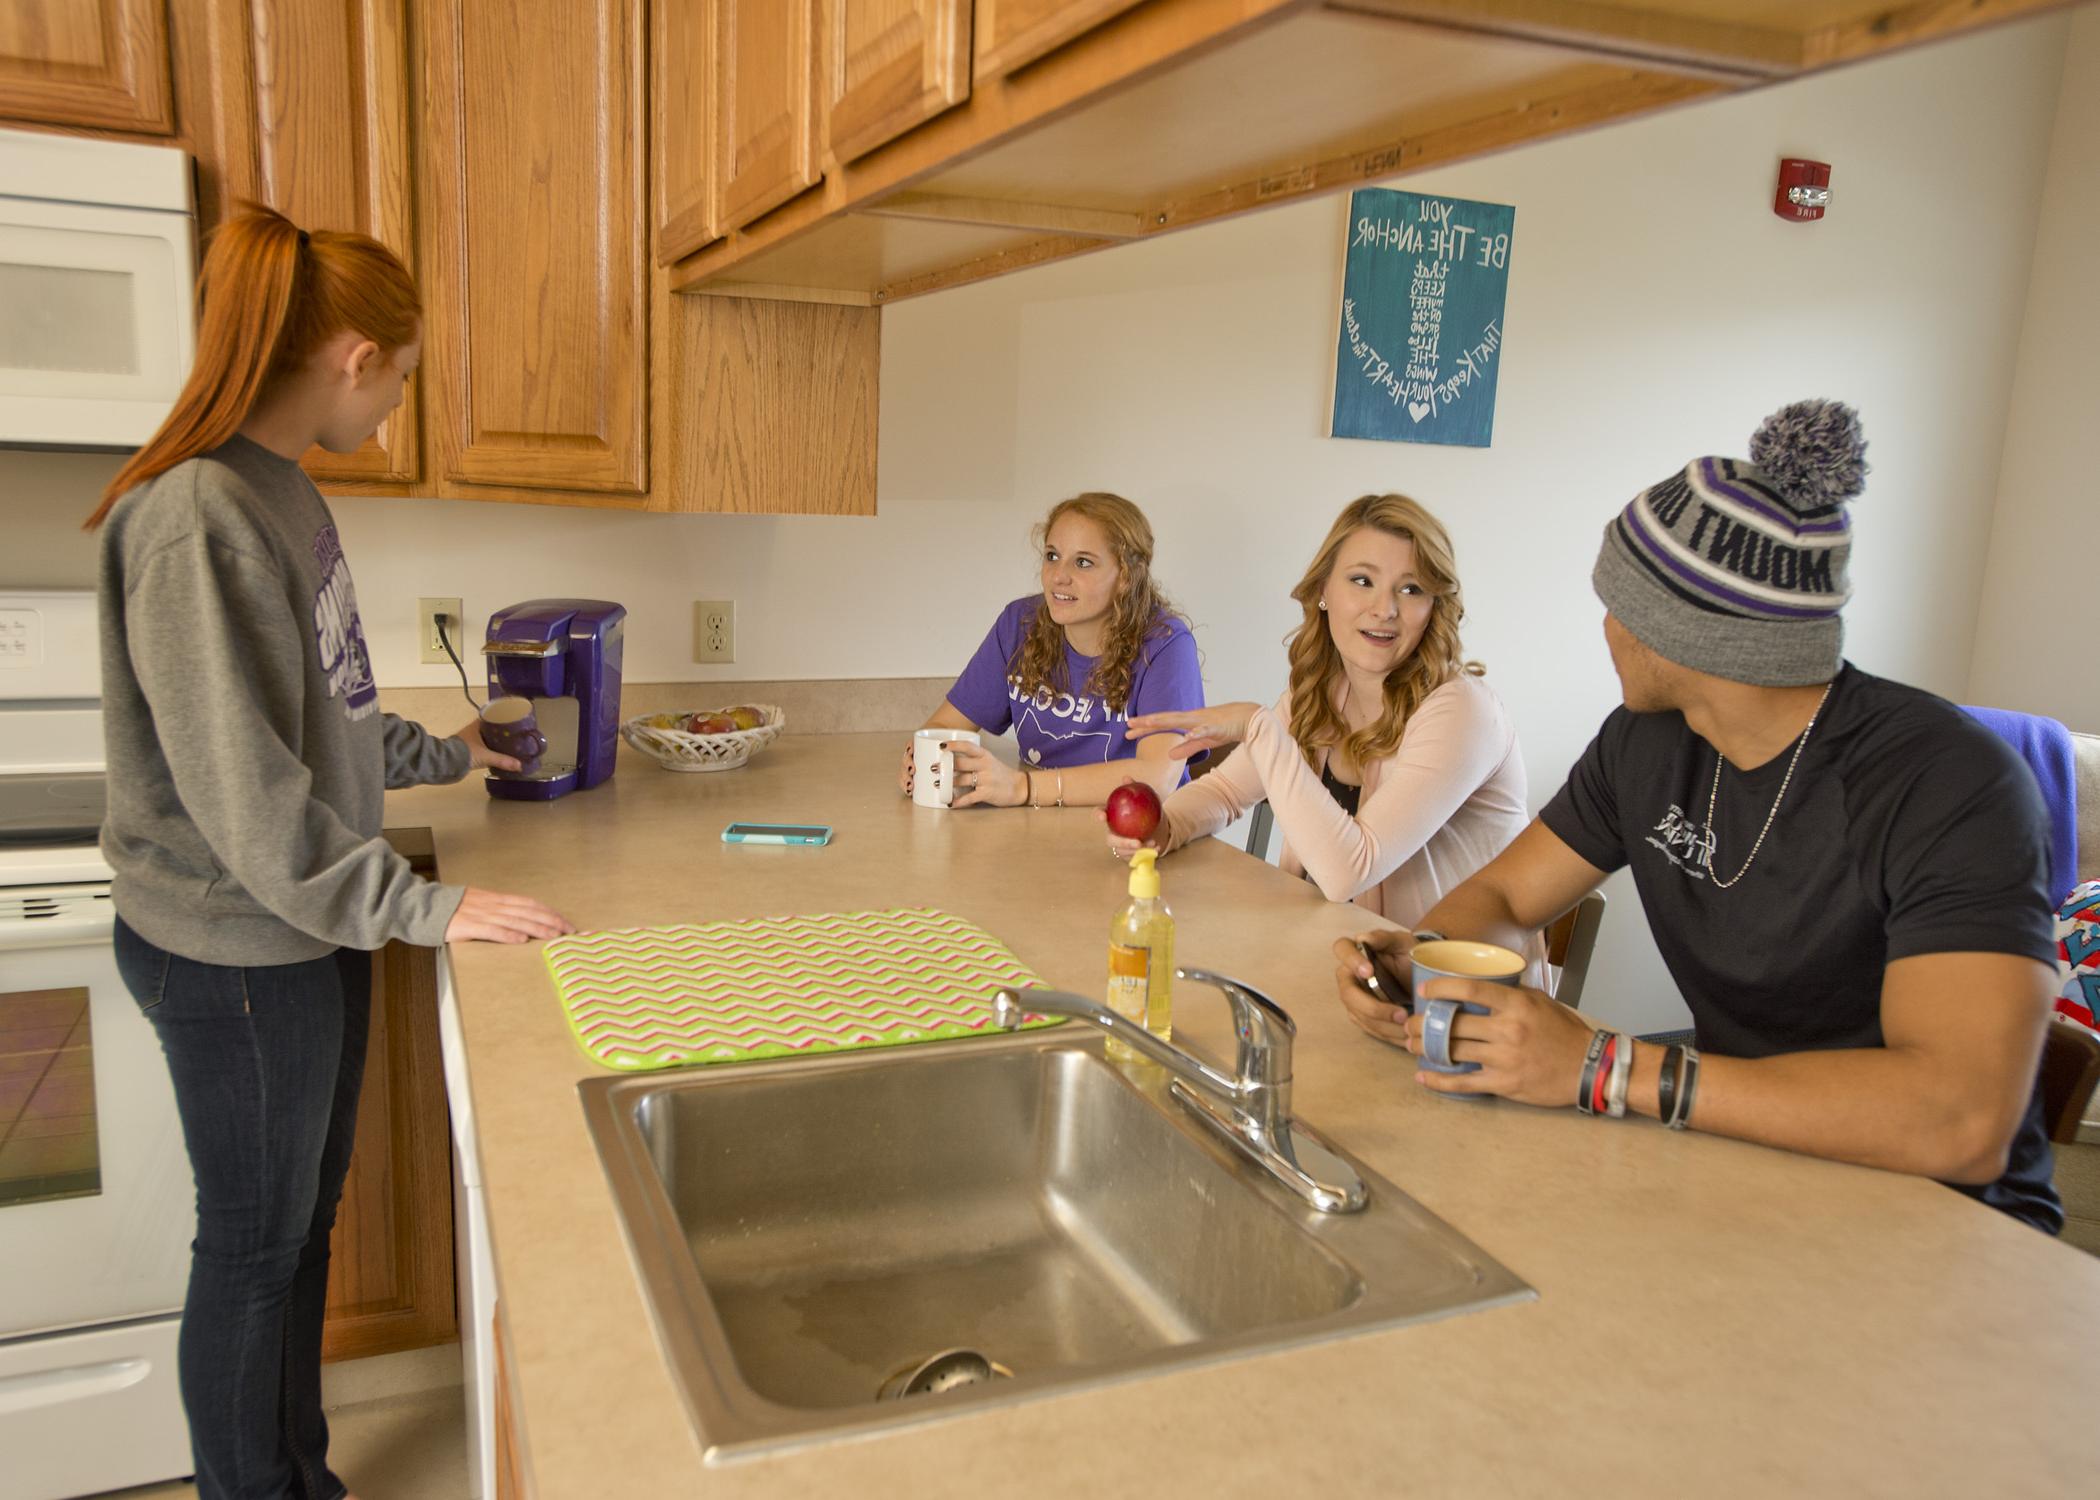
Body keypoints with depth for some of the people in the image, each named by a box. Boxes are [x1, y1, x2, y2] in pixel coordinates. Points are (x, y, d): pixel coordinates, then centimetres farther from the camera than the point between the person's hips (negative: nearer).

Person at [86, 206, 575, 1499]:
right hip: (236, 953, -9)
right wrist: (422, 908, -22)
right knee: (254, 1250, 9)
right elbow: (243, 789, -24)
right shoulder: (199, 520, -23)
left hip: (309, 927, 9)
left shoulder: (280, 492, 7)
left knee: (307, 1225, 21)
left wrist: (442, 754, 26)